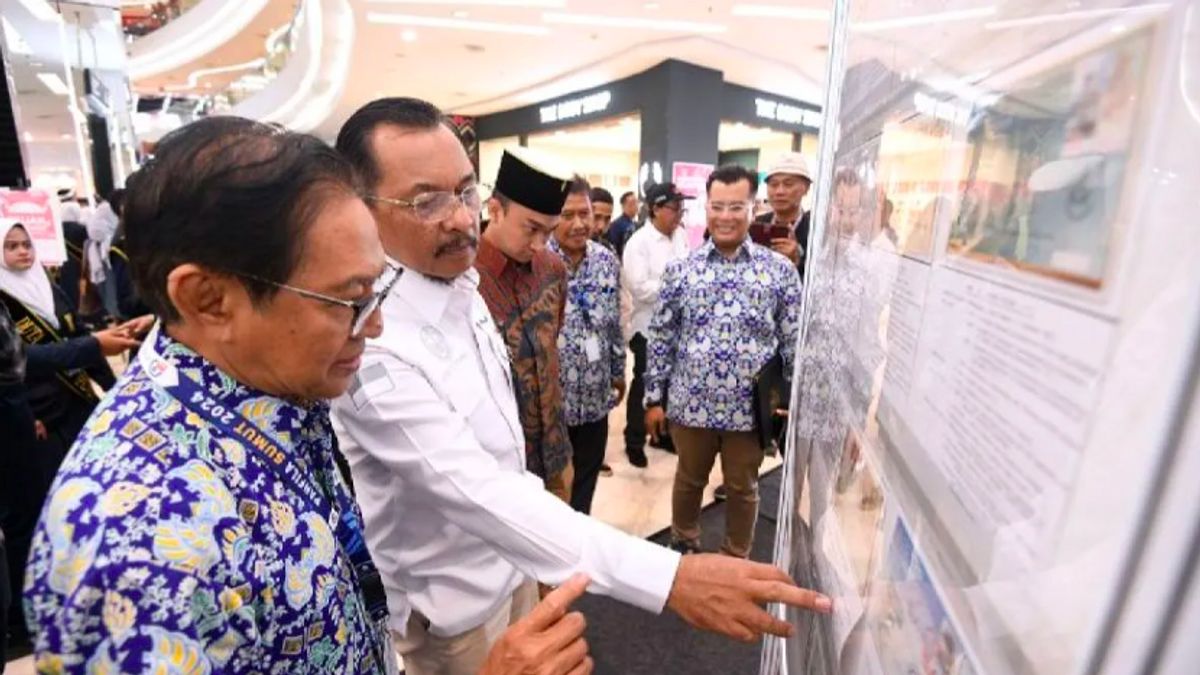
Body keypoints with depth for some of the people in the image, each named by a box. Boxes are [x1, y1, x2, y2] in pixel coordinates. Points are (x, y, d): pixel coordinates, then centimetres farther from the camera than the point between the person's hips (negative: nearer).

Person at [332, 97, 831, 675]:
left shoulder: (459, 283, -4)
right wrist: (670, 577, -45)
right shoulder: (373, 345, -32)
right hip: (452, 597, -7)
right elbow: (478, 493, -40)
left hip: (507, 554, 7)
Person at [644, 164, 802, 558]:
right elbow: (661, 337, 1)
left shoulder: (780, 270, -4)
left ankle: (736, 560, 42)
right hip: (690, 403, 1)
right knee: (689, 480, 21)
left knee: (742, 488, 18)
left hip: (750, 407, 0)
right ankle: (683, 546, 47)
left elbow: (794, 343, 1)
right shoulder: (681, 269, -3)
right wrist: (654, 398, 1)